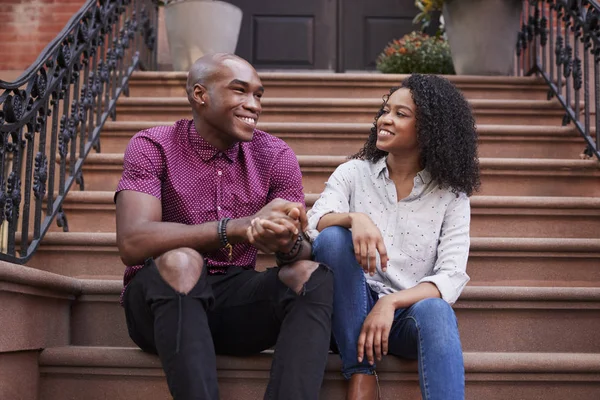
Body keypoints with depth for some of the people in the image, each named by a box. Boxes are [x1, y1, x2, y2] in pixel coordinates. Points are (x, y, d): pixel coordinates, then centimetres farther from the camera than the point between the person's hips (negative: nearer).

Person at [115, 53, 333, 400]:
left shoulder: (276, 156, 2)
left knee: (312, 275, -22)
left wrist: (288, 244, -32)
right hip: (161, 303, -3)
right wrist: (241, 226, -32)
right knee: (180, 261, -33)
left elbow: (305, 250, -5)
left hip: (237, 299, 3)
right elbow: (132, 243, -23)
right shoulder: (152, 147, -7)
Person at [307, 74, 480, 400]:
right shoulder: (353, 173, 3)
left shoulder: (450, 194, 0)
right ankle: (360, 372, -18)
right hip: (352, 310, 2)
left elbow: (452, 276, -10)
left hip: (409, 312, -1)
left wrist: (391, 303, -26)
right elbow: (311, 226, -14)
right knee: (334, 236, -26)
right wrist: (354, 218, -35)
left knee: (435, 311, -35)